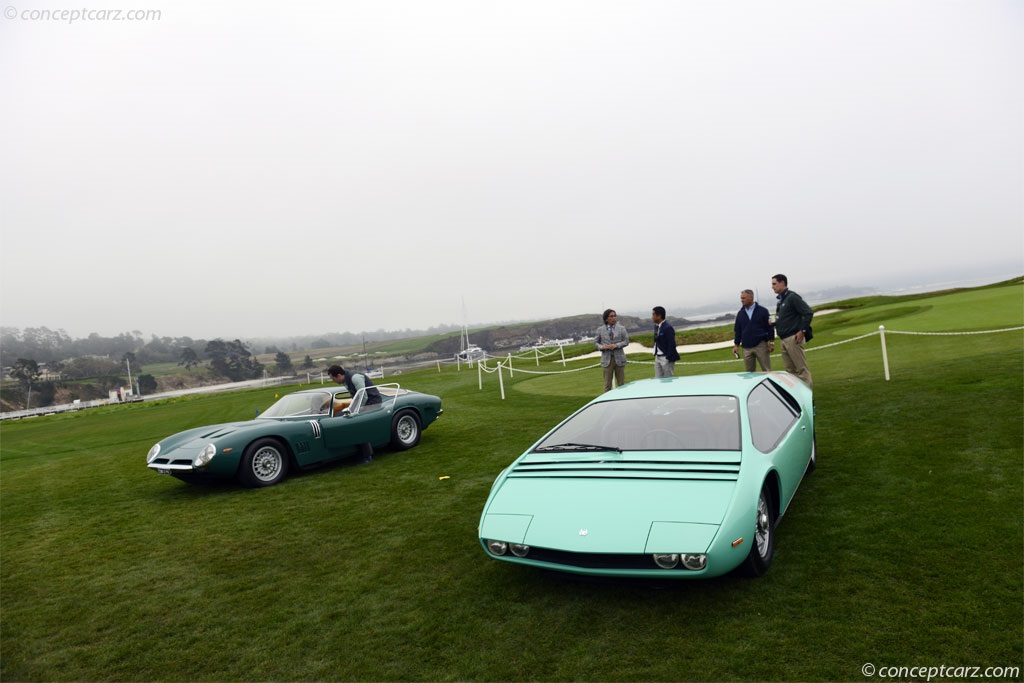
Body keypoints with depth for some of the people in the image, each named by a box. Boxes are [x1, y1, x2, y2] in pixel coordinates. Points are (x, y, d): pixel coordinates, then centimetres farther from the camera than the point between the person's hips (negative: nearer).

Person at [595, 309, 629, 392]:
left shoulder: (621, 328, 6)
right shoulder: (600, 330, 5)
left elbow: (626, 341, 3)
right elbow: (596, 343, 9)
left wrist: (616, 345, -14)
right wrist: (602, 347, -12)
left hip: (619, 358, 1)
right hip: (607, 359, -1)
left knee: (621, 383, 7)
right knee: (607, 385, 2)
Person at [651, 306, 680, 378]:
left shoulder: (668, 328, -17)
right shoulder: (656, 326, 9)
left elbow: (671, 344, -20)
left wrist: (668, 358, -19)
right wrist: (655, 354, 9)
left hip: (666, 358, -8)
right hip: (658, 358, 8)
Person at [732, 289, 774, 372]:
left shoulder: (762, 311, -1)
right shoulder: (740, 313, 8)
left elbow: (770, 327, -1)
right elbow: (737, 330, 12)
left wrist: (771, 343, -5)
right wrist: (736, 345, 7)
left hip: (761, 345, -3)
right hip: (746, 348, 3)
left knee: (767, 371, 0)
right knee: (749, 372, 5)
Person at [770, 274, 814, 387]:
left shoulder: (792, 297, -10)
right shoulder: (780, 300, 16)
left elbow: (809, 313, -15)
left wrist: (802, 331, -17)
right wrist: (774, 323, 8)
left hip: (793, 338, -9)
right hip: (783, 339, 9)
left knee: (801, 368, -5)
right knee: (790, 369, 11)